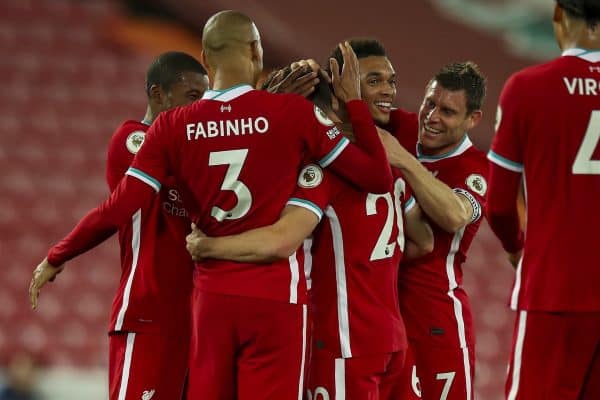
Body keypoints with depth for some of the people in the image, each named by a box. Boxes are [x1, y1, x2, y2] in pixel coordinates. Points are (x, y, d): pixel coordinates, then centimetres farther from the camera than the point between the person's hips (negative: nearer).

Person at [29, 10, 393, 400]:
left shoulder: (173, 126, 1)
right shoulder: (294, 113, -6)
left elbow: (118, 211, 0)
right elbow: (379, 178, -2)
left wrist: (55, 259, 14)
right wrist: (354, 102, 10)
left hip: (212, 297, 3)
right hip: (276, 297, -3)